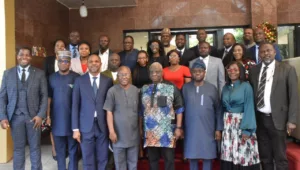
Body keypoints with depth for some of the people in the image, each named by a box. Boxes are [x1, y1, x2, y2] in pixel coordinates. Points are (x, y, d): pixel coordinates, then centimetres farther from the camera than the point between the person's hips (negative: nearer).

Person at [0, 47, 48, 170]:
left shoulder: (39, 74, 2)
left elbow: (44, 96, 0)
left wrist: (40, 115, -10)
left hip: (33, 116, -1)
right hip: (15, 116, 1)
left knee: (35, 148, 9)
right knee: (18, 148, 11)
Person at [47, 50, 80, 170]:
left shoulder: (76, 77, -6)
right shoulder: (52, 78, 4)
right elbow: (48, 98, 6)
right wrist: (48, 116, 2)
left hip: (72, 119, -2)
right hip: (57, 120, 3)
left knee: (72, 149, 10)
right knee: (59, 150, 15)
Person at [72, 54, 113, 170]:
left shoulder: (108, 81, 3)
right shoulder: (79, 81, 2)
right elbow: (75, 105, 1)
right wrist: (75, 128, -4)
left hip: (103, 125, 1)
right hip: (86, 126, 0)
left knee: (103, 159, 11)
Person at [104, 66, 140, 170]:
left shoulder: (136, 90, 2)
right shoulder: (112, 91, -8)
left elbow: (139, 111, 8)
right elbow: (109, 112, -7)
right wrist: (111, 131, -11)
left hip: (134, 133, 3)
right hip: (119, 133, -2)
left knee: (133, 162, 15)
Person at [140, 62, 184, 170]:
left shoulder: (171, 88, -1)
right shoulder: (144, 89, 9)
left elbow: (179, 109, -2)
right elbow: (141, 111, 13)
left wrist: (178, 127, -8)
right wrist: (140, 128, 11)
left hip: (167, 131, -3)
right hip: (150, 131, 3)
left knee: (169, 159, 5)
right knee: (152, 159, 12)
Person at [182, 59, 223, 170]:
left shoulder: (212, 88, 1)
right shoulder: (186, 88, 1)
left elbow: (218, 109, 3)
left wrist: (218, 128, 0)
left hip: (207, 129, 0)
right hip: (191, 128, 1)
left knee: (207, 156, 6)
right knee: (192, 155, 9)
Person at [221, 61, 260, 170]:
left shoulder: (246, 86, -5)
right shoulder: (225, 87, 9)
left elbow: (249, 108, -11)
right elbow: (222, 107, 10)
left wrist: (247, 129, -18)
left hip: (242, 122, -4)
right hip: (228, 124, 4)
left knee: (244, 155, -3)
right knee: (228, 155, 5)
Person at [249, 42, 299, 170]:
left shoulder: (287, 69, -2)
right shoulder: (253, 70, 7)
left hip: (277, 119, -3)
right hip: (259, 118, 3)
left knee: (280, 157, 5)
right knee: (264, 156, 15)